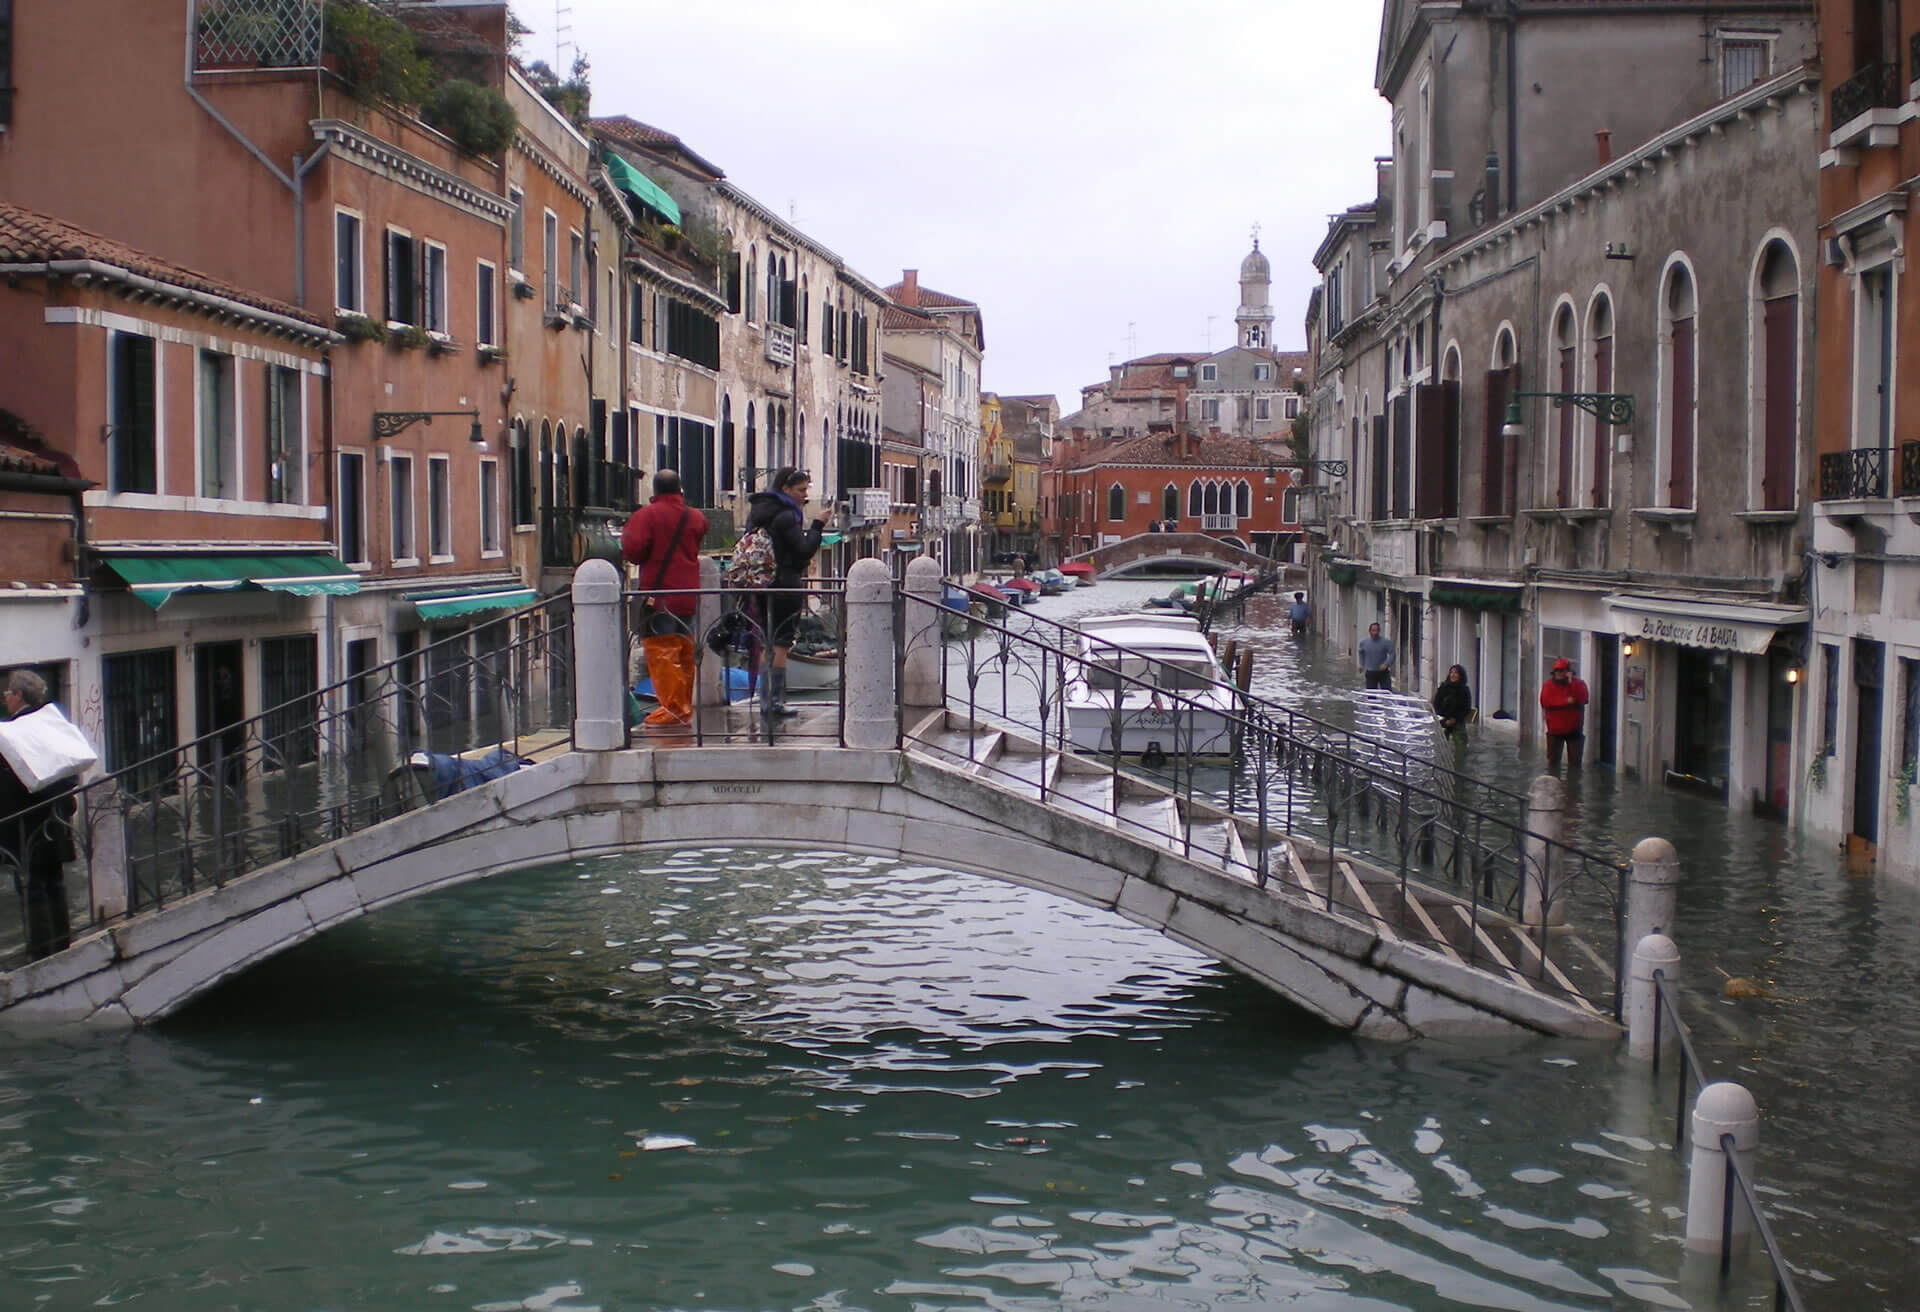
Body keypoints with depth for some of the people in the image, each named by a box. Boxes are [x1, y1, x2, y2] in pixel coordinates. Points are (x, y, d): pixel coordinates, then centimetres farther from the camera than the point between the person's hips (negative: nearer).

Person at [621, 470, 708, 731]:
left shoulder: (647, 515, -9)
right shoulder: (694, 517, 6)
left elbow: (632, 550, -15)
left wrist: (626, 534, 6)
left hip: (658, 596, -6)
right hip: (688, 597, 6)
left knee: (662, 653, -5)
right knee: (685, 654, 14)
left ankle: (673, 710, -10)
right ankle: (685, 707, 19)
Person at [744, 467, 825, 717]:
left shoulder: (757, 510, 13)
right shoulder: (785, 516, -15)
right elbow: (805, 550, -17)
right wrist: (817, 526, -7)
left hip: (762, 584, 8)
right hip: (785, 584, -8)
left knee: (767, 643, 12)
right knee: (781, 644, -4)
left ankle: (765, 697, 15)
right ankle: (776, 699, -3)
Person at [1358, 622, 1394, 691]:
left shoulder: (1385, 642, -8)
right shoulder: (1363, 642, 2)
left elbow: (1392, 654, -9)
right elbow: (1361, 653, 22)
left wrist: (1386, 664, -22)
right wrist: (1361, 664, 14)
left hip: (1383, 672, -2)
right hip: (1370, 673, 2)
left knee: (1387, 692, -7)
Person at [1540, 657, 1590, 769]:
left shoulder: (1578, 684, 1)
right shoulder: (1548, 685, 2)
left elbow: (1582, 699, -18)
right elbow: (1545, 702, -14)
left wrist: (1571, 682, -18)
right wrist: (1566, 702, -19)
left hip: (1574, 730, 0)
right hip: (1555, 730, 0)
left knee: (1575, 762, 3)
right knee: (1553, 761, 6)